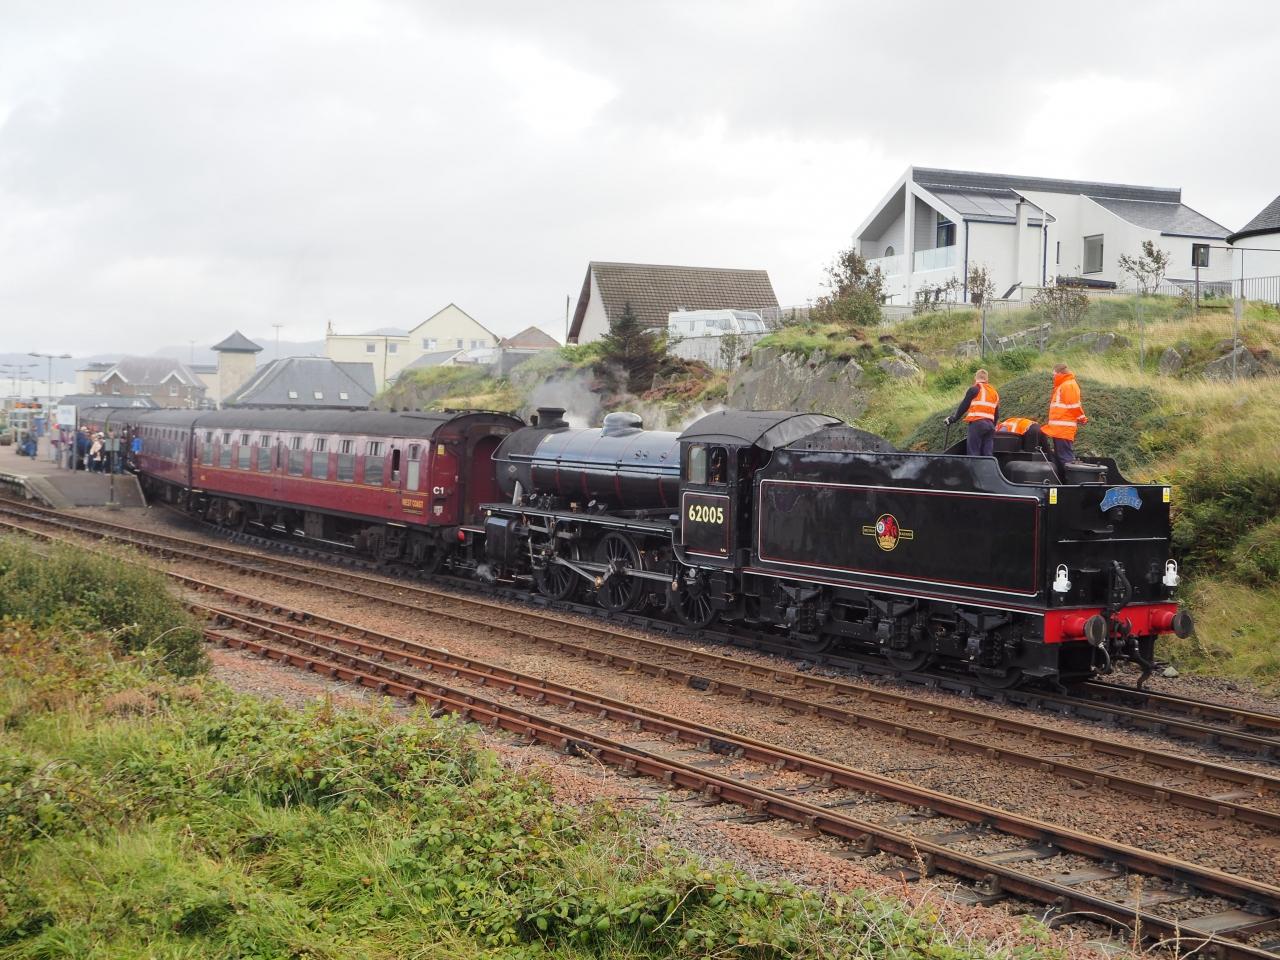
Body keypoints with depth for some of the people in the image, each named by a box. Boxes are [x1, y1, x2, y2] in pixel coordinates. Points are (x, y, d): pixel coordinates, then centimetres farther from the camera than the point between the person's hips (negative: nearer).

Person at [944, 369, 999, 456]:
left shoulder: (974, 390, -1)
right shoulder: (994, 392, 20)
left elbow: (963, 407, -1)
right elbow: (996, 414, 22)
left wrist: (953, 418, 9)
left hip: (977, 423, -6)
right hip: (990, 424, 6)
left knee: (973, 453, -7)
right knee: (987, 453, 6)